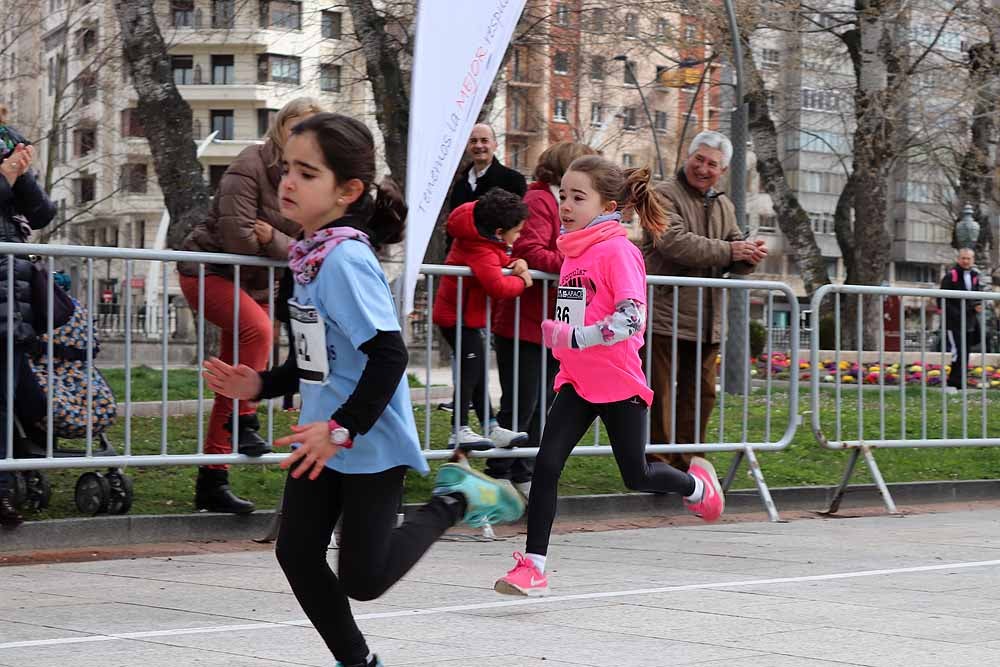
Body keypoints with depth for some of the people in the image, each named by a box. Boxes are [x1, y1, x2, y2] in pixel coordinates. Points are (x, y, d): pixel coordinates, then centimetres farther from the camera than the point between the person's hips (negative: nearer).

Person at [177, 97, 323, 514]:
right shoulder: (251, 167, -18)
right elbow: (238, 237, -25)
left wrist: (273, 239, -20)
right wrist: (286, 248, -11)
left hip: (254, 281, 7)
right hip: (208, 271, -7)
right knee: (257, 327, -35)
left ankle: (212, 483, 10)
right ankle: (244, 423, -23)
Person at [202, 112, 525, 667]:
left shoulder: (346, 259, -21)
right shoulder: (313, 255, 6)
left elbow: (388, 354, -26)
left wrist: (343, 429, -27)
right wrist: (261, 386, 8)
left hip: (370, 444, -9)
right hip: (325, 437, 9)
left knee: (363, 580, -2)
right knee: (296, 554, 7)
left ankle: (455, 501, 16)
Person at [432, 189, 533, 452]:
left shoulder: (484, 238, 1)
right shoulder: (482, 252, -29)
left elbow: (497, 259, 18)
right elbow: (498, 287, -40)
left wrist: (514, 263, -4)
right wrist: (521, 280, -21)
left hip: (465, 314, 10)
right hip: (459, 316, -10)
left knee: (476, 371, 13)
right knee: (471, 370, -9)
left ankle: (491, 428, 19)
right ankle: (459, 430, -5)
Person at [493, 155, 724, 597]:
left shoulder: (618, 250, -16)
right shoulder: (572, 250, 9)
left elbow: (632, 318, -25)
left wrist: (574, 337, -24)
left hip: (619, 385, -6)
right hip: (577, 382, 6)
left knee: (636, 476, 8)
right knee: (546, 465, -7)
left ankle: (696, 485, 40)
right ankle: (533, 567, -4)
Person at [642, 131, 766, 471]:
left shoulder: (724, 206, 18)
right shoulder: (665, 196, -6)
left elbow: (734, 262, 14)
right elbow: (674, 243, -21)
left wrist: (749, 256, -11)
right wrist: (728, 251, -19)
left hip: (706, 321, 8)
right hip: (663, 315, -7)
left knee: (701, 395, 12)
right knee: (658, 395, -3)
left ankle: (684, 465, 21)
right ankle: (657, 465, 3)